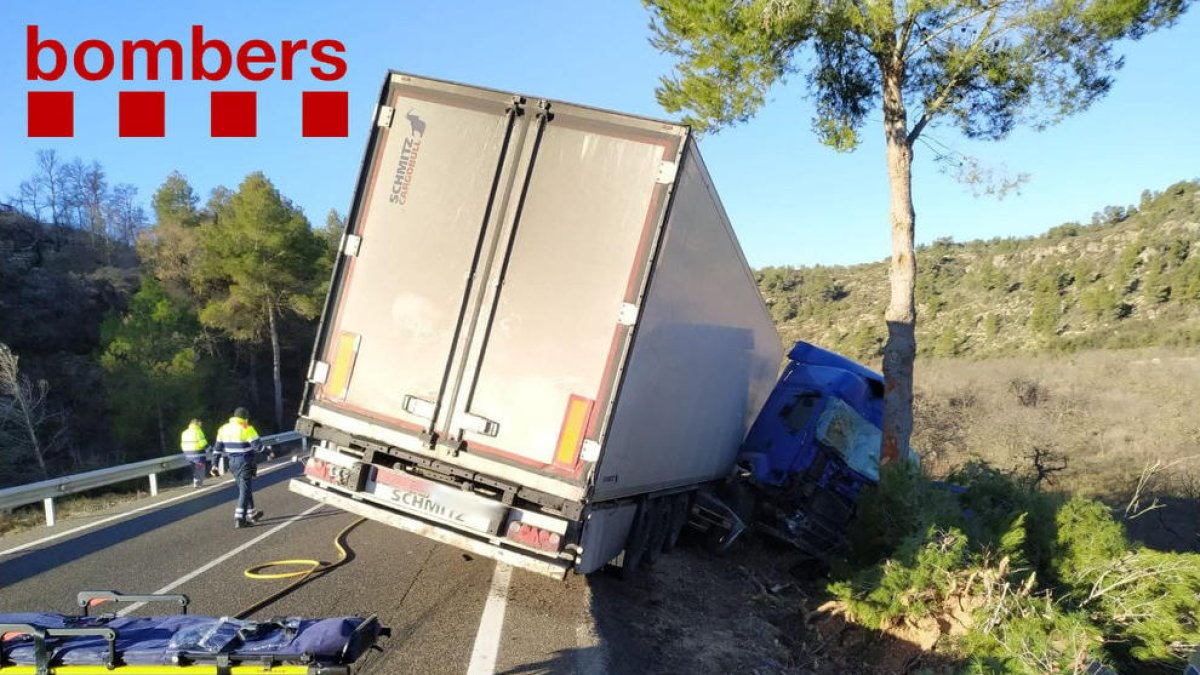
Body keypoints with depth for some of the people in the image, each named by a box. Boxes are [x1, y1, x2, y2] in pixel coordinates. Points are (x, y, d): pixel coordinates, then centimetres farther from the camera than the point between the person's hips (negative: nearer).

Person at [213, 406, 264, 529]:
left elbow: (217, 448, 10)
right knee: (245, 490, -4)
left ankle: (251, 513, 31)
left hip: (232, 463, 7)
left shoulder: (224, 428, 7)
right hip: (245, 464, -7)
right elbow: (258, 446, -18)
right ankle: (239, 518, -10)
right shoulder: (246, 429, -14)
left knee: (244, 489, 20)